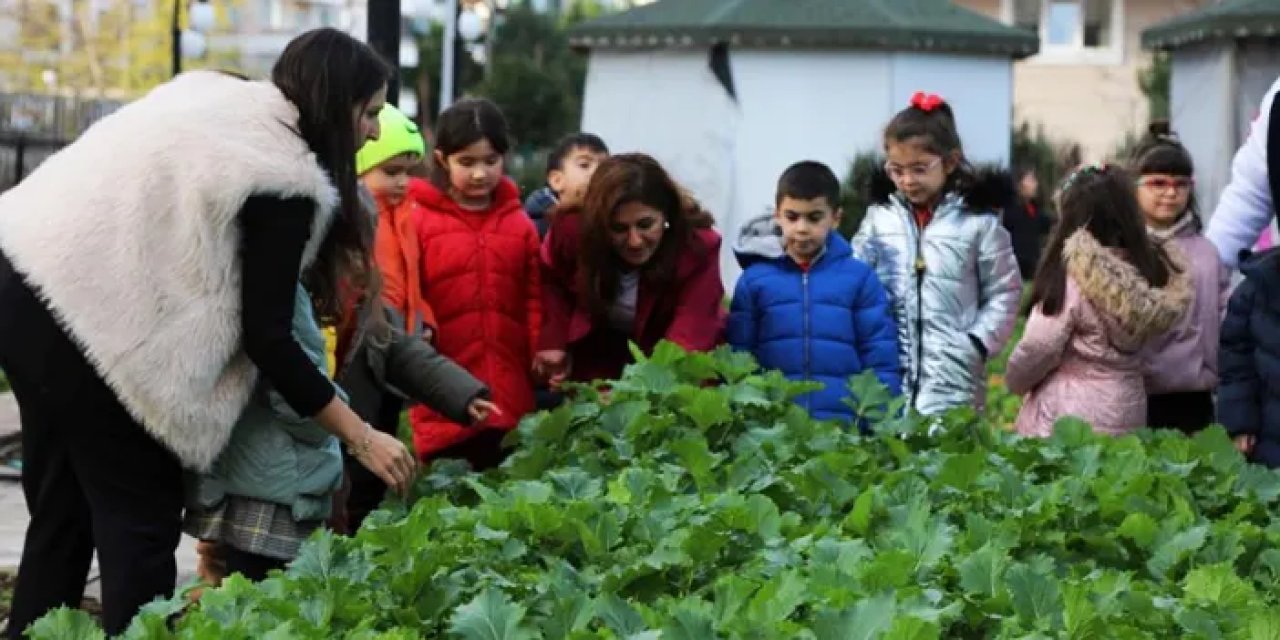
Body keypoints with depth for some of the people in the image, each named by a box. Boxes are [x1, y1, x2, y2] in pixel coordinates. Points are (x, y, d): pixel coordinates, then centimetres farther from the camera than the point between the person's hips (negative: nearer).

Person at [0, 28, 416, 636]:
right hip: (86, 319, -9)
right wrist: (361, 436, -3)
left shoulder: (222, 98, 17)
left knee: (63, 513, 16)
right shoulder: (282, 178, -9)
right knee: (141, 523, 0)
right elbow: (266, 337, -9)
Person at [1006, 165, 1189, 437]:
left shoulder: (1072, 278, -16)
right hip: (1128, 418, 6)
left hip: (1065, 424, -6)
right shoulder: (1150, 270, 1)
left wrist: (1014, 381, 9)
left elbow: (1036, 351, -11)